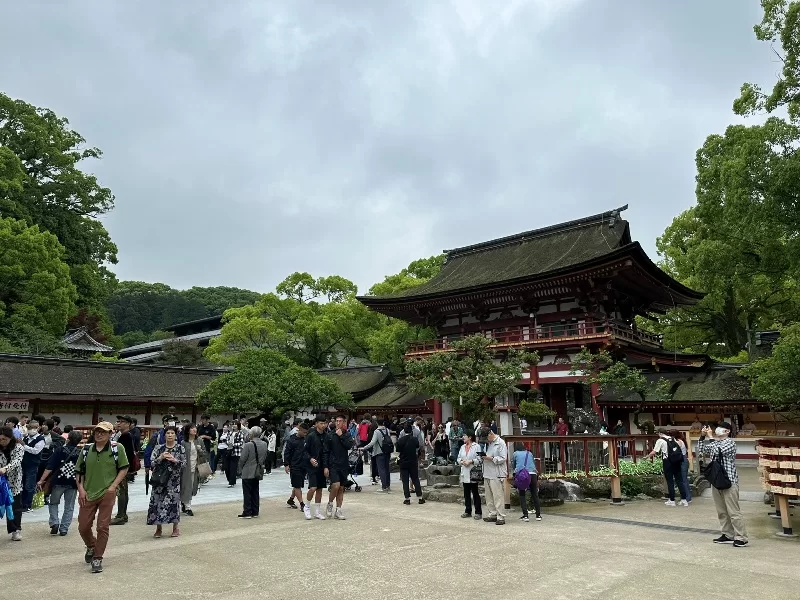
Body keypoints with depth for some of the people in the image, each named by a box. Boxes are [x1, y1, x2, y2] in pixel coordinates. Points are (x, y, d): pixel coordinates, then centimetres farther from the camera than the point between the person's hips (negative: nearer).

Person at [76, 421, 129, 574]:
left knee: (102, 527, -1)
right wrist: (81, 489, -1)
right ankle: (91, 547, 40)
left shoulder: (117, 448, -6)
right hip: (88, 494, 4)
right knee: (83, 526, 10)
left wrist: (113, 486, -10)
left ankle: (98, 558, 13)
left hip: (107, 494, -3)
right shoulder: (86, 449, 4)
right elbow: (79, 471, 10)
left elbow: (124, 468, -1)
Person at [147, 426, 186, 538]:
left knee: (173, 502, -2)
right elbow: (152, 463, 1)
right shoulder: (158, 448, 6)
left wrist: (174, 460, -16)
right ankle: (158, 529, 15)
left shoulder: (181, 448, 2)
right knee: (157, 502, -1)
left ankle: (176, 527, 14)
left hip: (174, 480, -1)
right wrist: (160, 458, -15)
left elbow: (184, 464, -1)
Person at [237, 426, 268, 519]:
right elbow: (265, 458, 7)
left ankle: (247, 513, 5)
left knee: (247, 493, 2)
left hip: (248, 473, -6)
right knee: (255, 493, 13)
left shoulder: (248, 445, -18)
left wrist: (240, 470, 1)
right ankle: (255, 512, 16)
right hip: (258, 473, 6)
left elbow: (242, 459, -13)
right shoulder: (264, 444, 0)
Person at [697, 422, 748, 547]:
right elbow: (701, 452, 17)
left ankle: (741, 538, -1)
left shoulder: (730, 442, -8)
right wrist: (702, 437, 7)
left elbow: (717, 451, -22)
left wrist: (710, 437, -12)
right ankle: (728, 535, 17)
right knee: (721, 511, 10)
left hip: (729, 481, -8)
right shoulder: (714, 443, 15)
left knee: (733, 511, -6)